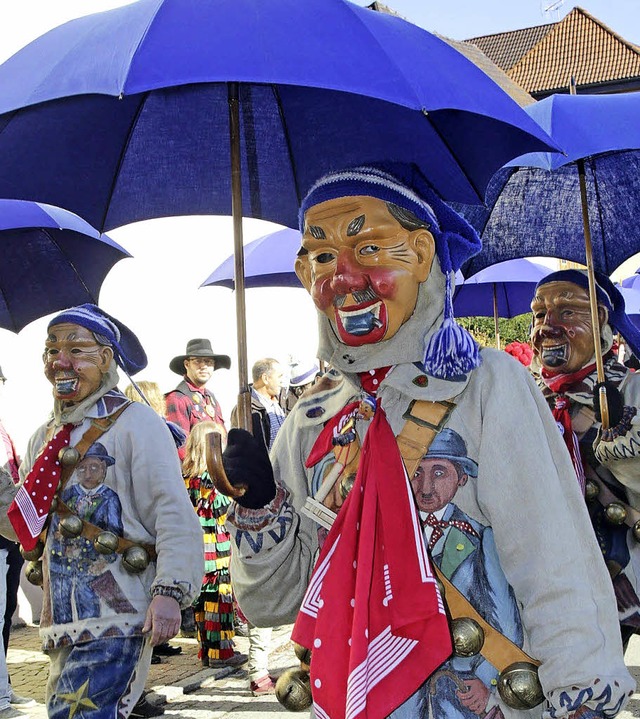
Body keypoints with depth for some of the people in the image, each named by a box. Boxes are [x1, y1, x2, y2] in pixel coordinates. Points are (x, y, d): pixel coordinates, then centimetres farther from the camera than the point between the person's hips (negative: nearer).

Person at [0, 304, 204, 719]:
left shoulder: (136, 423, -7)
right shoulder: (46, 438, 16)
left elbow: (173, 514, -14)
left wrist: (170, 590, -24)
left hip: (117, 620, -8)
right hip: (62, 621, 8)